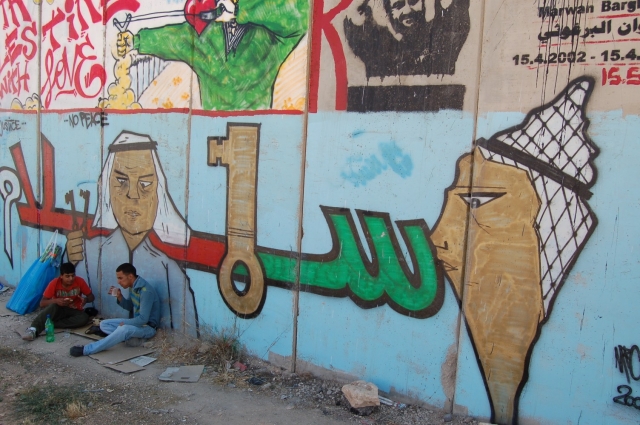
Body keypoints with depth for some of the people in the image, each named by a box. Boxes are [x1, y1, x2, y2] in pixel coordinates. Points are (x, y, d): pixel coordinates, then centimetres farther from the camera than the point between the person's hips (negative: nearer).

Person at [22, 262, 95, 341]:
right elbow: (42, 303, -16)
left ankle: (50, 324, -29)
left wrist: (86, 299, -28)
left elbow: (91, 297, -4)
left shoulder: (80, 281, -14)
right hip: (59, 310, -1)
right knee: (53, 306, -36)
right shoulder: (54, 283, -16)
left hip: (74, 311, 1)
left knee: (84, 318, -33)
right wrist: (55, 301, -36)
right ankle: (33, 329, -49)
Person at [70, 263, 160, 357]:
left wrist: (124, 323, -15)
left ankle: (86, 350, -28)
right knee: (104, 324, 4)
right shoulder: (133, 287, 3)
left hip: (148, 327, -10)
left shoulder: (146, 291, -25)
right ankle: (133, 337, -13)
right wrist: (119, 297, -2)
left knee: (124, 329, -37)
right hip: (136, 322, 10)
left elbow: (143, 319, -26)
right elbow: (130, 307, 14)